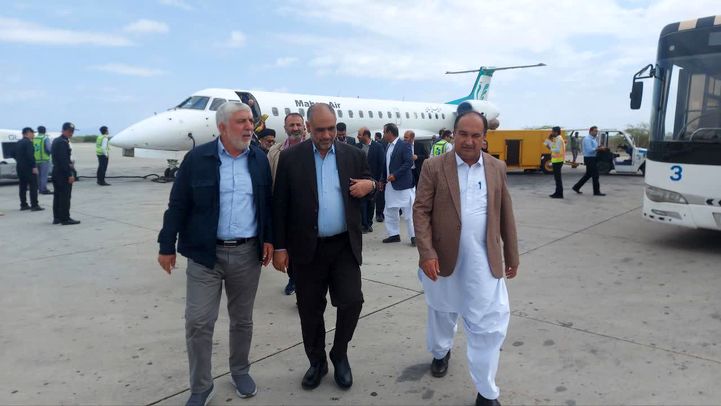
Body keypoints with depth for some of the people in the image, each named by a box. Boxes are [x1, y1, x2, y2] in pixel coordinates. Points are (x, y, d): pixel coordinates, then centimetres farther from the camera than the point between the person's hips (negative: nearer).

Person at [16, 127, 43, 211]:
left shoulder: (18, 143, 15)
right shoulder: (28, 142, -13)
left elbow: (15, 155, 19)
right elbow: (30, 156, -22)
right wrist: (34, 166, -21)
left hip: (20, 167, 9)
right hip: (28, 167, -9)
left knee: (23, 187, 12)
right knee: (33, 186, -7)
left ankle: (23, 205, 15)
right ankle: (34, 205, -10)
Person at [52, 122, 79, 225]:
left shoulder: (55, 141, 15)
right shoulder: (63, 142, -16)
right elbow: (64, 160, -21)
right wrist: (70, 174, -21)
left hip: (56, 171, 10)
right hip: (63, 174, -10)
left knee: (57, 196, 13)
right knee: (65, 196, -5)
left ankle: (57, 217, 19)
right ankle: (65, 218, -2)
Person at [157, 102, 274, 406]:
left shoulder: (259, 159, 5)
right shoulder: (197, 158, -5)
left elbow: (267, 203, 10)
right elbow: (178, 205, -3)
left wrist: (268, 239, 5)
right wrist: (167, 245, -4)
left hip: (248, 254, 3)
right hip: (205, 254, -2)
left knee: (242, 320, 15)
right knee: (198, 323, 1)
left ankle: (240, 371, 36)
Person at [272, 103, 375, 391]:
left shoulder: (353, 154, 3)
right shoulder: (290, 157, -2)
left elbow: (367, 184, 15)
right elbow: (280, 205, -1)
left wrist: (370, 184, -10)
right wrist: (280, 247, -4)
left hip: (345, 246, 1)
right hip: (308, 248, -1)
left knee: (352, 301, -3)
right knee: (310, 310, 10)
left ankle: (339, 354, 24)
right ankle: (317, 361, 32)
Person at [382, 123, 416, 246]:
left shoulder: (404, 145, -10)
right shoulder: (388, 146, 14)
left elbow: (409, 162, -18)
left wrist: (395, 175, -20)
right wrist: (383, 180, 14)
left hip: (403, 184, -8)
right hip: (390, 184, 8)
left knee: (408, 211, -3)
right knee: (390, 211, 12)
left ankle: (414, 236, 5)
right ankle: (394, 234, 22)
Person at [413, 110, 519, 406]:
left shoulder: (497, 168, 4)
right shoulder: (434, 167, -5)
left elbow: (505, 214, 8)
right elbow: (421, 211, -8)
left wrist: (512, 255, 10)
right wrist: (426, 253, -17)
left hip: (484, 261, 1)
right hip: (444, 257, -1)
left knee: (488, 325, -1)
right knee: (442, 312, 21)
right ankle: (441, 352, 51)